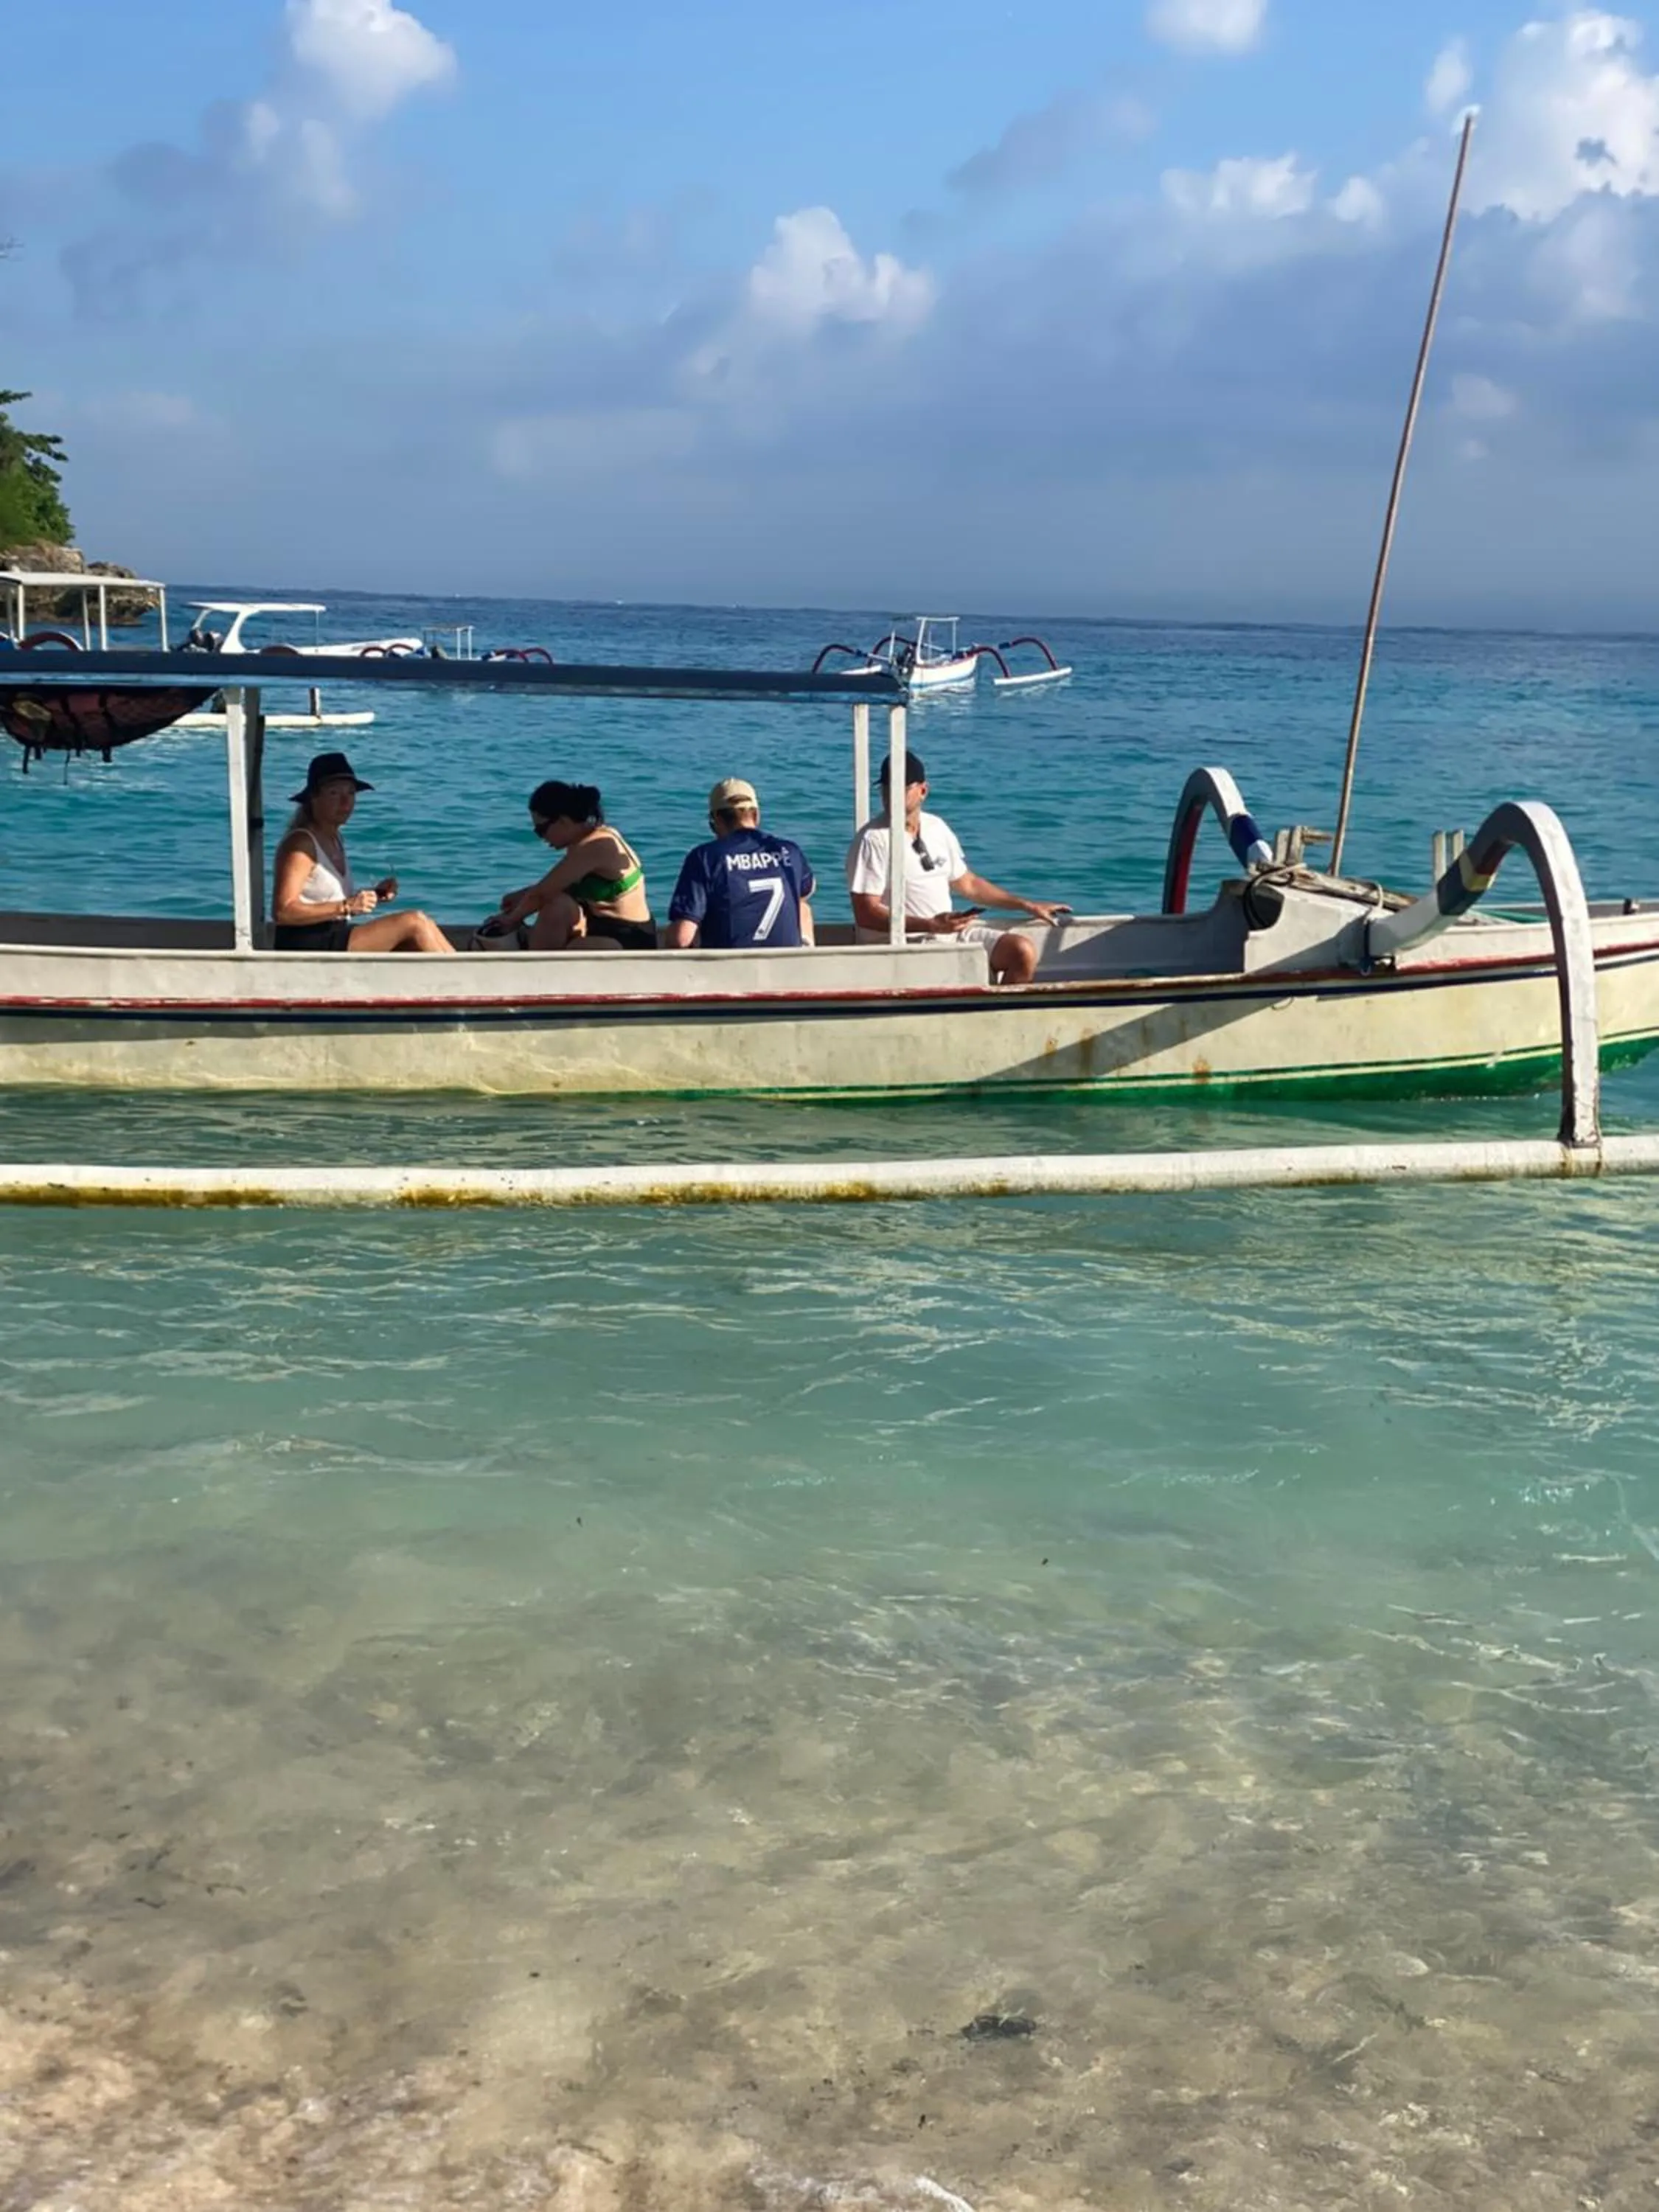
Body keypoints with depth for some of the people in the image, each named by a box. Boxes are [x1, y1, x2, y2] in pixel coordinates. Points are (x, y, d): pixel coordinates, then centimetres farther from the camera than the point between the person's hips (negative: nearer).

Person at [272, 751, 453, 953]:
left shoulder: (335, 840, 17)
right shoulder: (300, 844, -11)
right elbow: (283, 912, -20)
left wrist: (374, 896, 3)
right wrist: (346, 906, -22)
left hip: (335, 940, 9)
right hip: (307, 946, -9)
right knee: (413, 923, -15)